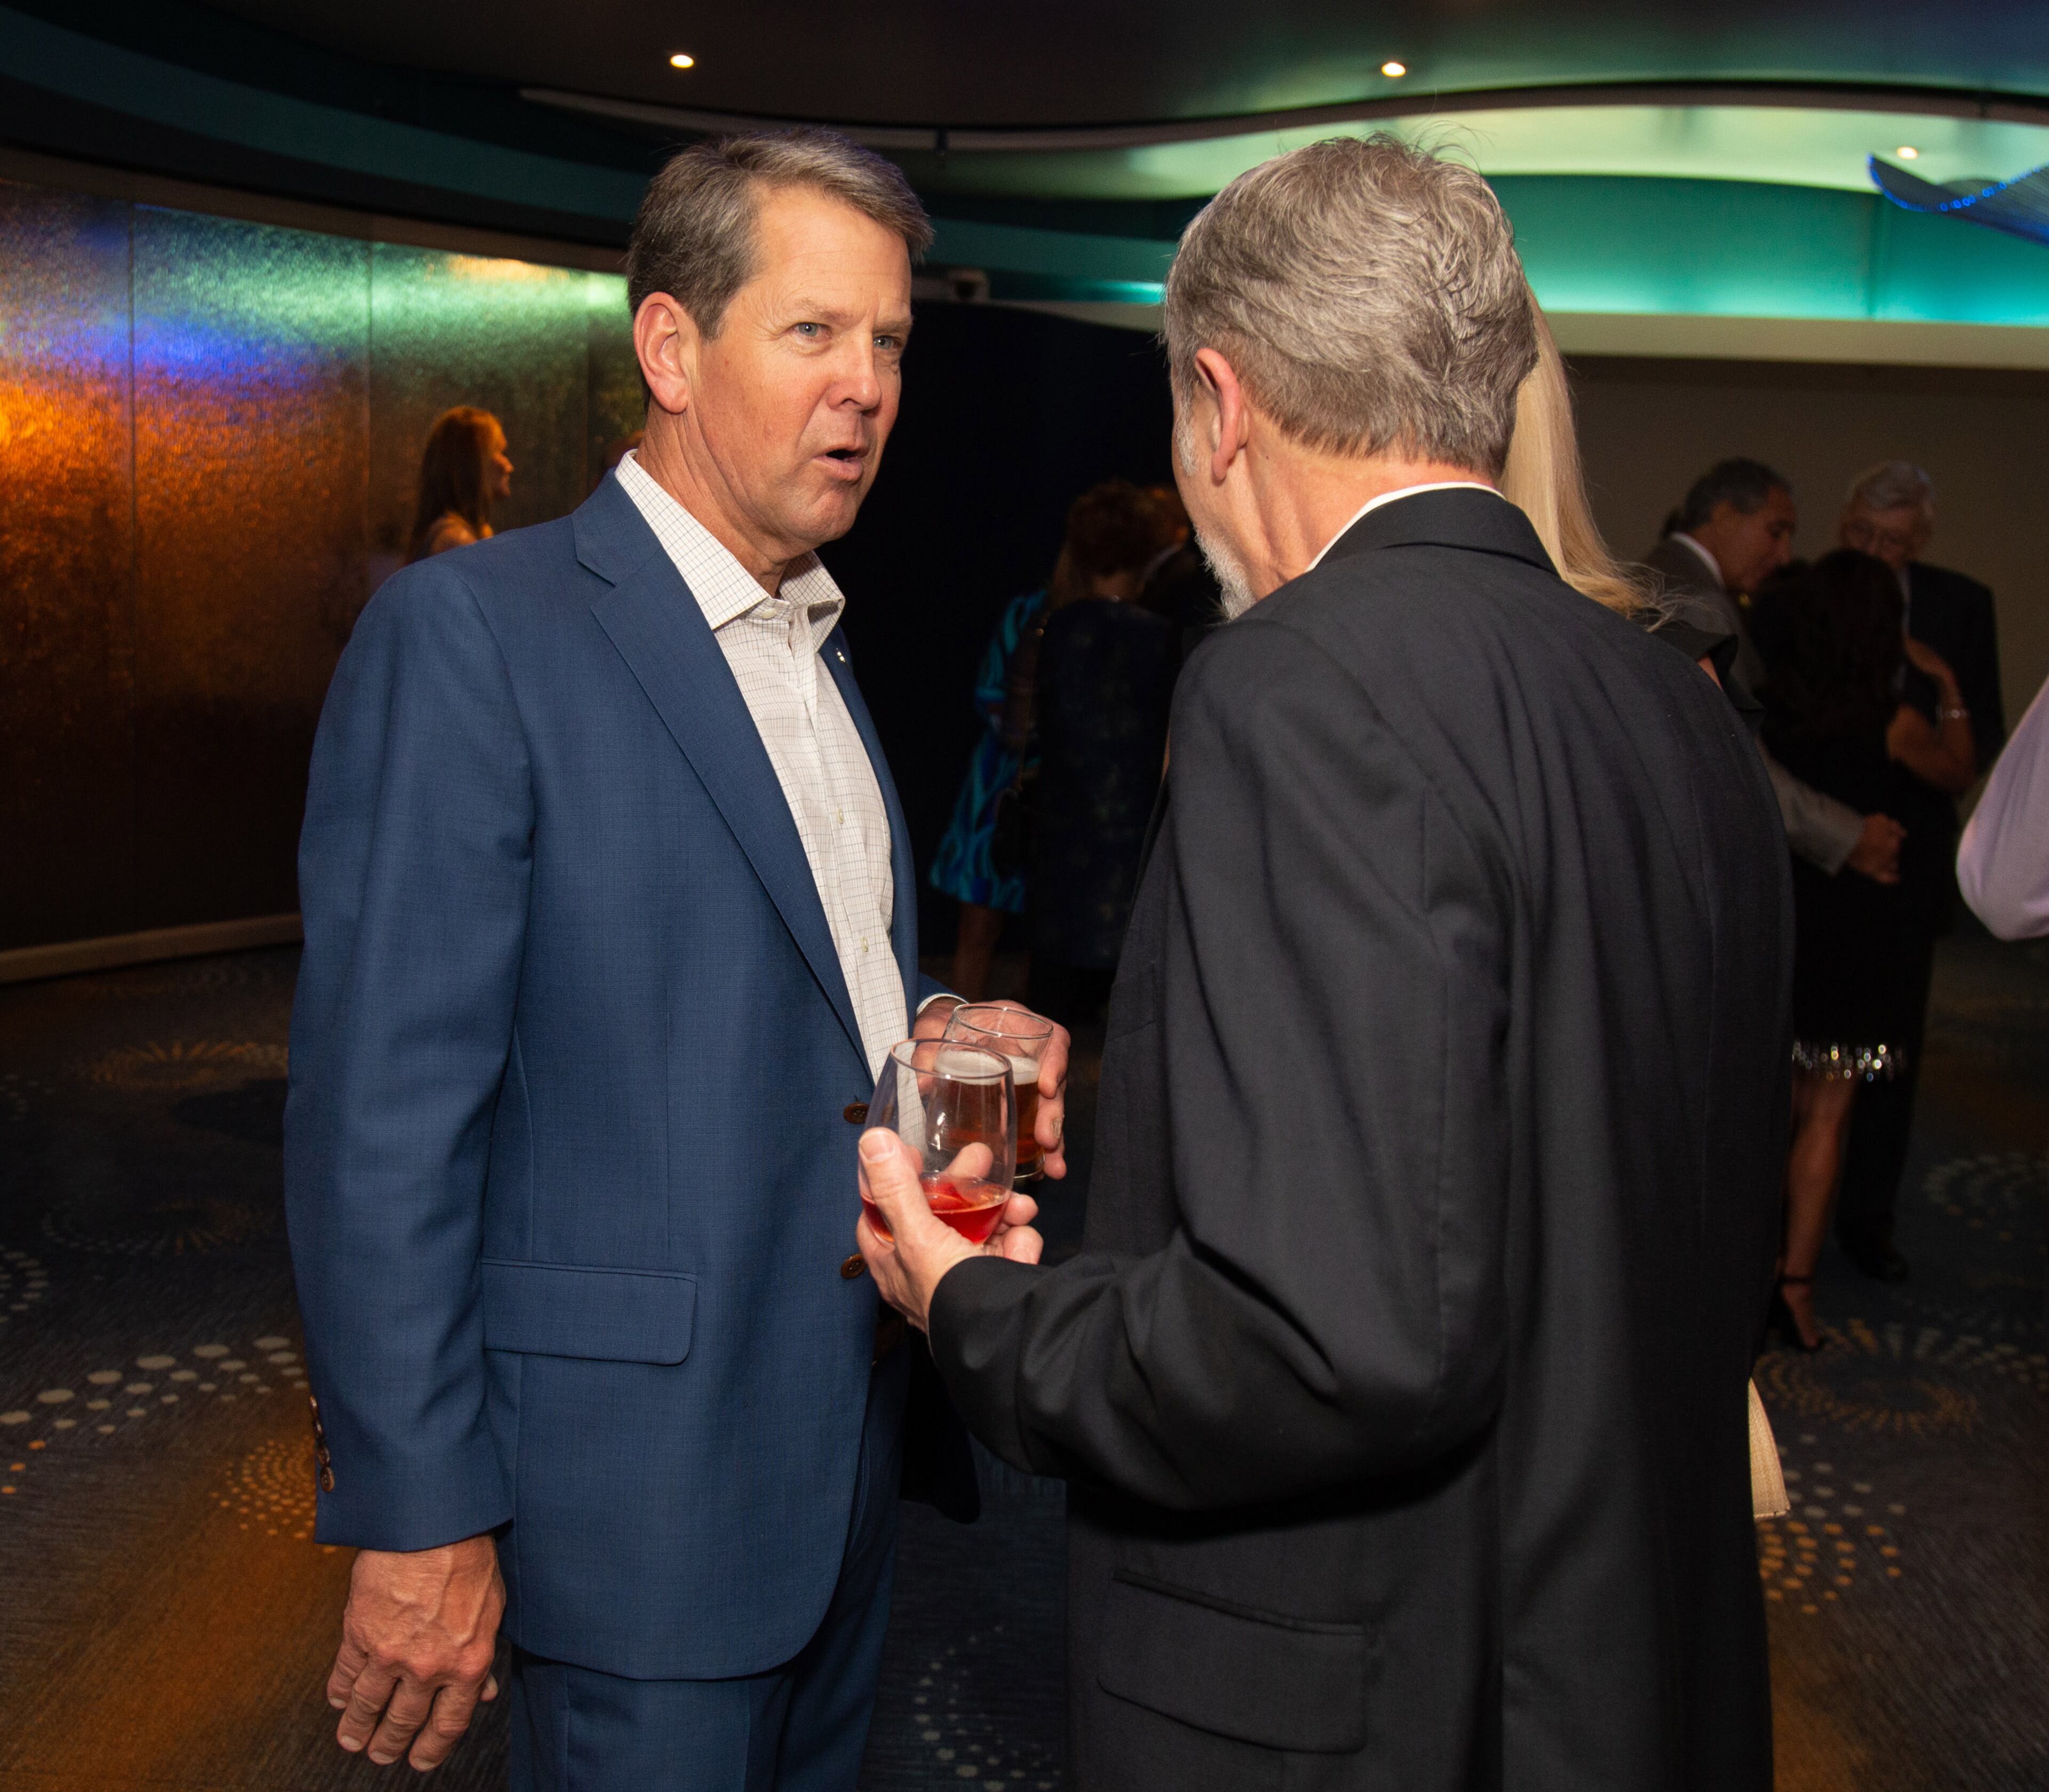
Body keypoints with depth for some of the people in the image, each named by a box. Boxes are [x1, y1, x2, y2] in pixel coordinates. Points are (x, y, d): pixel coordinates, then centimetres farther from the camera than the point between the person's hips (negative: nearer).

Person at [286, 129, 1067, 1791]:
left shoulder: (814, 653, 12)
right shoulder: (467, 633, -14)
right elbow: (384, 1113, -17)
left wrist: (928, 1031, -1)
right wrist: (418, 1517, -17)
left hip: (852, 1451, 8)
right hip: (644, 1478, -8)